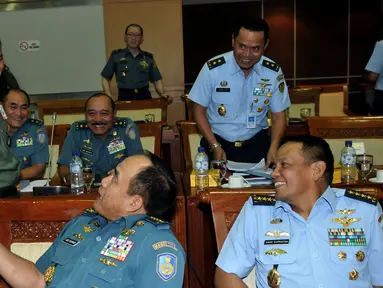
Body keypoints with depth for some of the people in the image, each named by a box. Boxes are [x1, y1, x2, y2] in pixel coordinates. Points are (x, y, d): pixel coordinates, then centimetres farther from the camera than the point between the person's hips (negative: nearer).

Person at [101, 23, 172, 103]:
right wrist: (109, 97, -4)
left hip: (144, 96, 2)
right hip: (124, 97, -1)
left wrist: (162, 94, -5)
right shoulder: (116, 55, 7)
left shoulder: (148, 57, 12)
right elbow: (106, 79, 10)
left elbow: (157, 80, 13)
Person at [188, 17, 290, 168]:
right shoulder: (213, 69, -14)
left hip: (257, 144, 2)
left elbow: (278, 115, 1)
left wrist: (273, 147, -16)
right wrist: (215, 146, -13)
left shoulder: (274, 72, -7)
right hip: (218, 143, -1)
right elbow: (199, 110, -4)